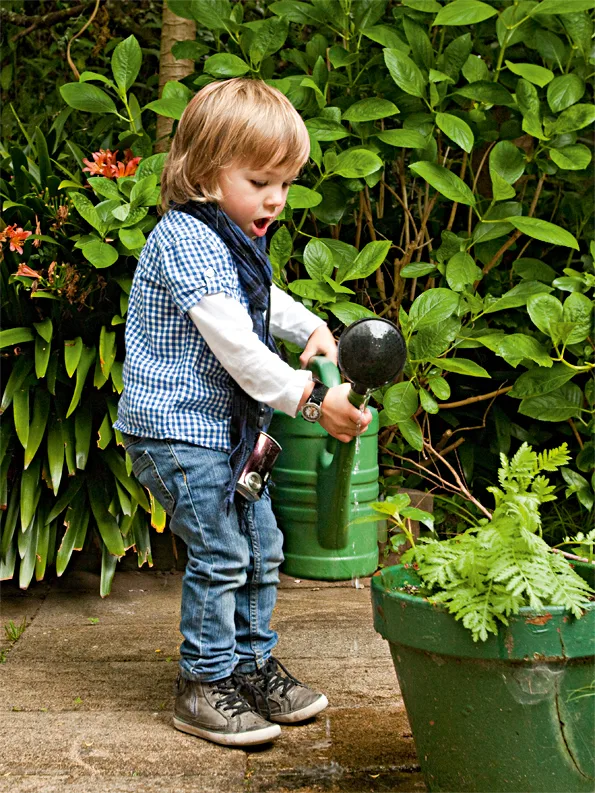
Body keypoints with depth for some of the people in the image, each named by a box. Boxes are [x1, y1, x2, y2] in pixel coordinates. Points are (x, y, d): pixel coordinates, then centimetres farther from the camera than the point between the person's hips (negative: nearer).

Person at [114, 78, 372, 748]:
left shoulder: (234, 239, 11)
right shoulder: (185, 241, -20)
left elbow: (263, 304, 31)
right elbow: (234, 344, -26)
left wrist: (311, 328, 11)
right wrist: (309, 397, -25)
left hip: (228, 427, 10)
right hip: (176, 429, -10)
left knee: (261, 547, 12)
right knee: (219, 553, -8)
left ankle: (251, 663, 27)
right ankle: (204, 685, 5)